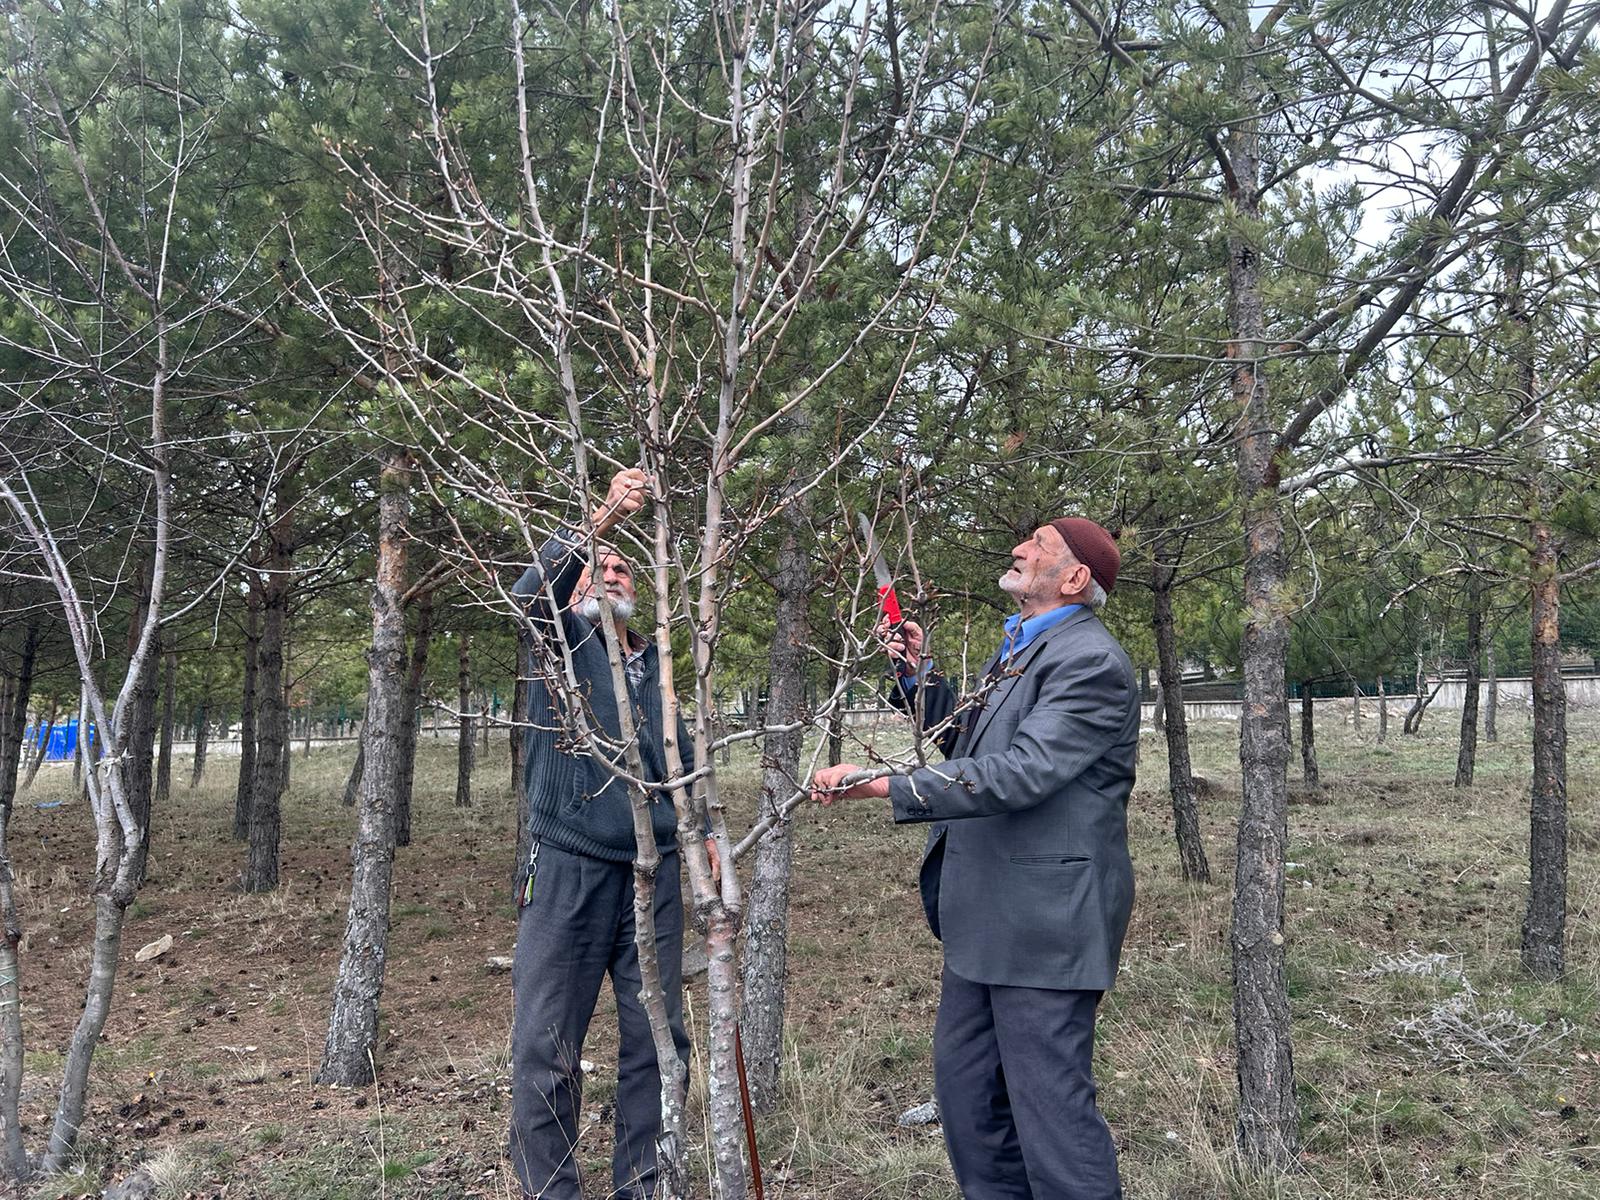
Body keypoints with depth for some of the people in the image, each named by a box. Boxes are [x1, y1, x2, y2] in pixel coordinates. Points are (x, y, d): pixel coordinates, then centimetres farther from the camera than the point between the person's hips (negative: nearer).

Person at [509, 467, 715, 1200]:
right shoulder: (563, 639, 6)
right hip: (568, 871, -4)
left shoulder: (656, 664, 19)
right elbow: (534, 591, -17)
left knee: (657, 1041, 8)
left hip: (654, 874, 4)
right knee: (545, 1046, 0)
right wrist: (602, 520, -31)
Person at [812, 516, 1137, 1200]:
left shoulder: (1090, 662, -17)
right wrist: (918, 674, 8)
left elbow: (1018, 772, -27)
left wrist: (881, 783, -28)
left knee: (1050, 1104, 0)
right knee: (964, 1086, 19)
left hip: (1045, 917, -10)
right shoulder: (1019, 649, 15)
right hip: (986, 913, 10)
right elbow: (963, 745, 22)